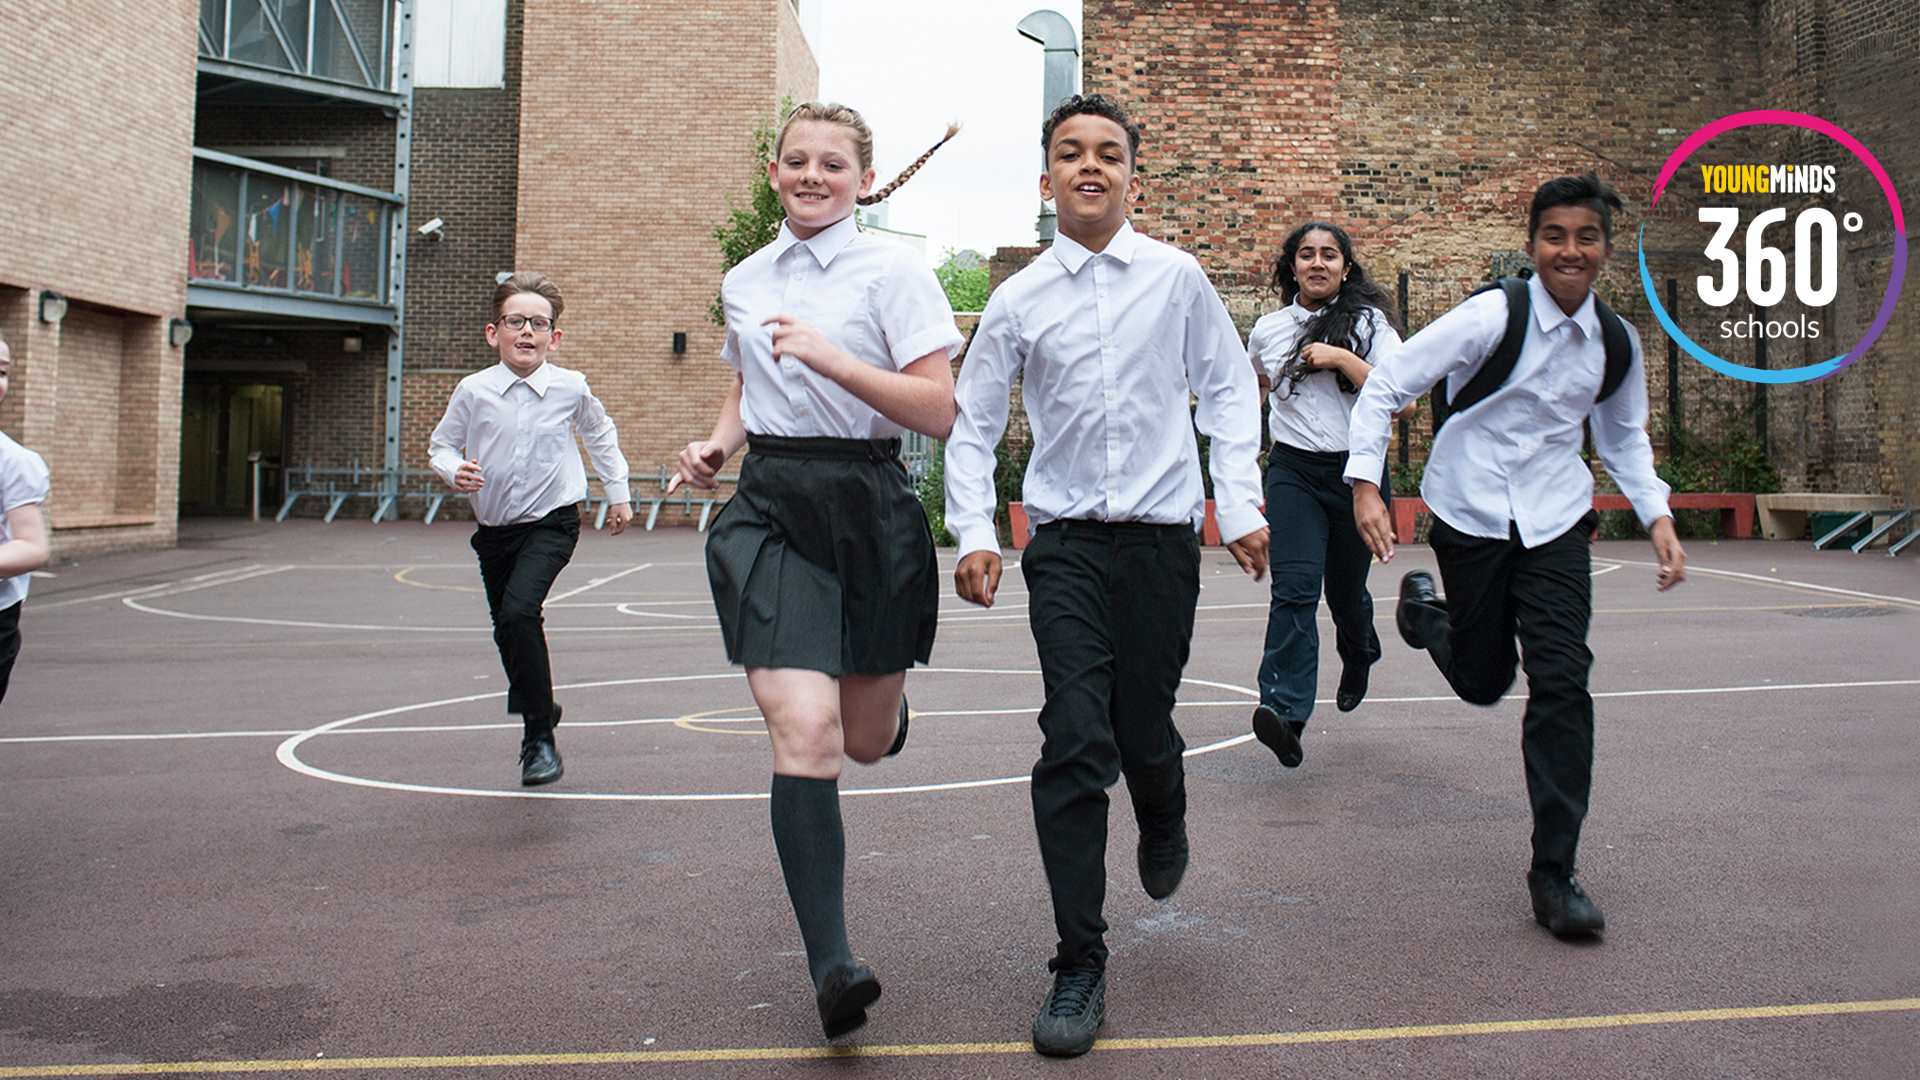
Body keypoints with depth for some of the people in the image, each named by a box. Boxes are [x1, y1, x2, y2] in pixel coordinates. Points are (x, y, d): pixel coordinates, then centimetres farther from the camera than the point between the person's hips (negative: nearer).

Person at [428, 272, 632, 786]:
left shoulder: (570, 388, -8)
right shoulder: (474, 390, -9)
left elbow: (600, 435, 13)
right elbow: (442, 444, 6)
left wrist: (618, 493, 18)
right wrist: (455, 471, -16)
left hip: (551, 522, -3)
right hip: (494, 527, 3)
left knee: (518, 613, -23)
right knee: (506, 627, 14)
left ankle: (539, 735, -12)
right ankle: (536, 706, 42)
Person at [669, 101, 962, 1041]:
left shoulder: (892, 270, -4)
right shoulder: (743, 281, 11)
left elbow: (938, 410, -13)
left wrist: (828, 357, -21)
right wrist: (716, 444, 8)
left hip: (868, 505, -2)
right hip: (771, 509, 2)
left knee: (868, 740, 12)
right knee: (804, 735, -15)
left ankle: (881, 692, 52)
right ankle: (831, 966, -11)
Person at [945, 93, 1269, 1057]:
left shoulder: (1177, 278, 3)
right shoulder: (1020, 299, 4)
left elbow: (1227, 391, 8)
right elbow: (972, 423, 8)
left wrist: (1242, 507, 0)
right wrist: (973, 534, -3)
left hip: (1162, 537, 0)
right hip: (1066, 543, 0)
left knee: (1143, 732, 7)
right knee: (1075, 744, -8)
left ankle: (1163, 822, 47)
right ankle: (1079, 969, 2)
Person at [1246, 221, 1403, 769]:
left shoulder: (1368, 322, -2)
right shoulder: (1268, 328, 6)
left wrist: (1342, 358, -20)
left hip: (1358, 468, -1)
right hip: (1293, 471, 1)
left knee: (1345, 589, 14)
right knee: (1295, 587, -18)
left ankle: (1358, 657, 49)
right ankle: (1285, 712, -26)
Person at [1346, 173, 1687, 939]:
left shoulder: (1616, 343, 3)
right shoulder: (1493, 316, -13)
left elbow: (1624, 437, 20)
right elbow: (1385, 387, -11)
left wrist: (1658, 516, 6)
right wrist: (1366, 484, -21)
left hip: (1555, 519, 3)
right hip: (1470, 515, -3)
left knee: (1561, 680, -10)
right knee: (1483, 681, 7)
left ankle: (1553, 874, 1)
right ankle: (1424, 605, 44)